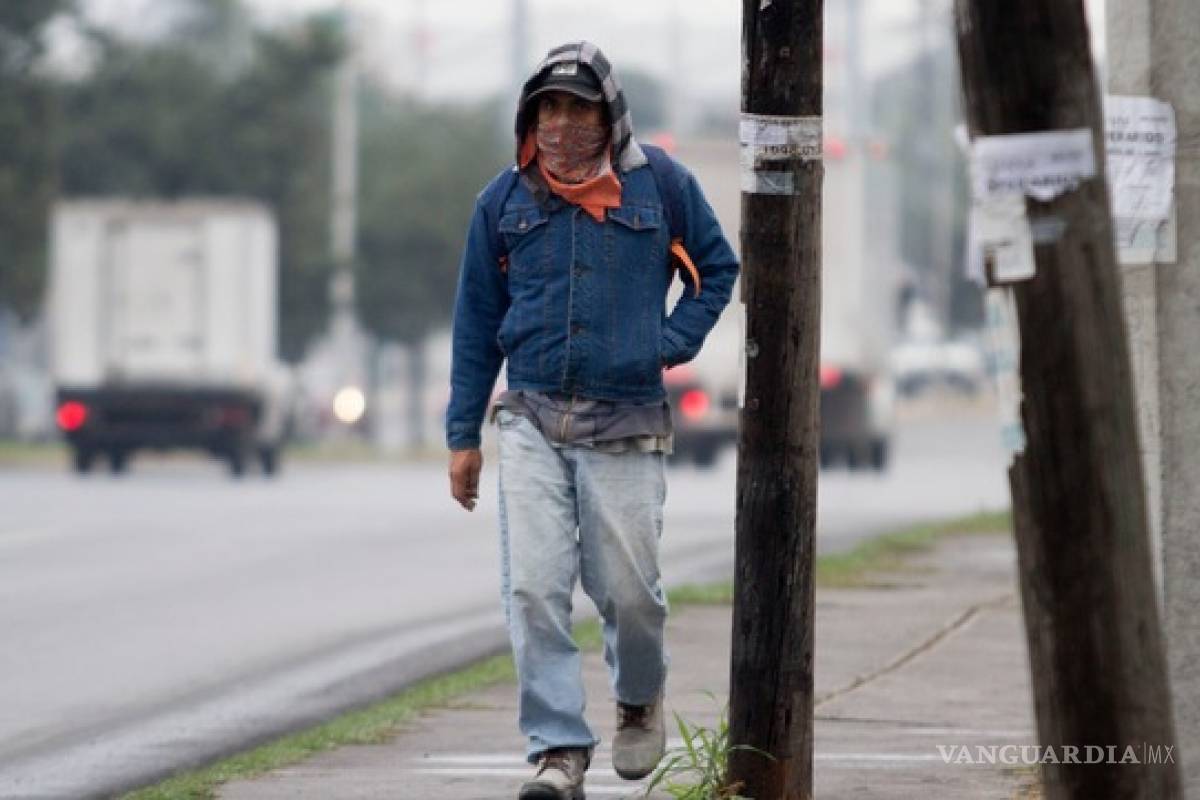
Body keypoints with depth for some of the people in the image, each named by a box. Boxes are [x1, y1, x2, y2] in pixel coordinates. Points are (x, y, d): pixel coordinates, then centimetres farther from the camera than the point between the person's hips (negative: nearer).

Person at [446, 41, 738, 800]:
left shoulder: (659, 183, 1)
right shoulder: (505, 201, 5)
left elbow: (717, 267, 16)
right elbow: (476, 323, 12)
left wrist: (673, 342, 0)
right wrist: (464, 435, 10)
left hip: (626, 428, -1)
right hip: (532, 423, 1)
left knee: (629, 591, 4)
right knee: (534, 589, -11)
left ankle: (641, 700, 35)